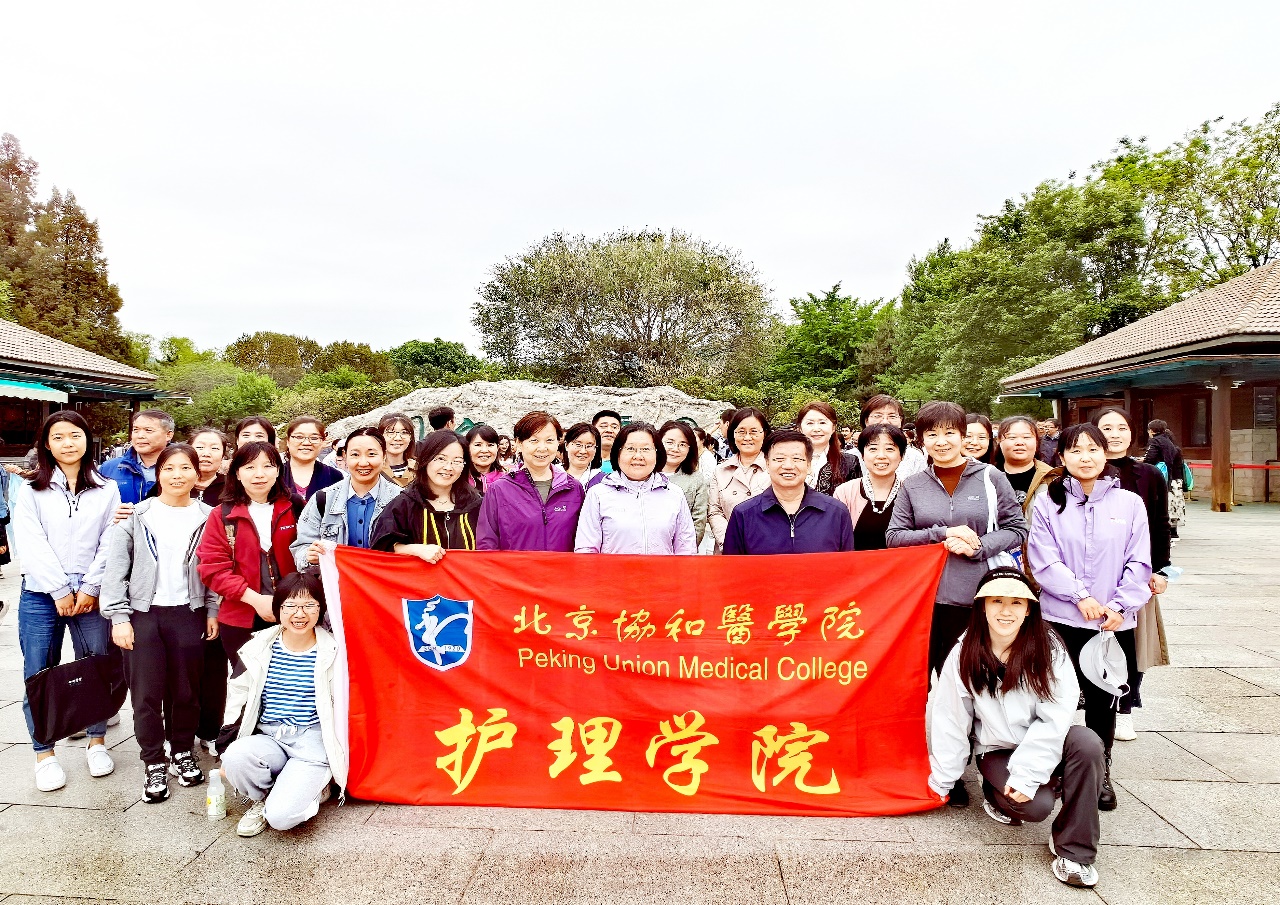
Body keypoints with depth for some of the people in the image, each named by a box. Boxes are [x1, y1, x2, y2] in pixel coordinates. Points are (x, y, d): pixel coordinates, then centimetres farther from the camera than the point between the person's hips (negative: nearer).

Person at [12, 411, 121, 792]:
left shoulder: (107, 489, 6)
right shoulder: (31, 490, 5)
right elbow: (32, 544, -4)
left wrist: (90, 588, -8)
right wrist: (60, 591, -10)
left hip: (91, 594, 0)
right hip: (41, 595, 0)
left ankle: (97, 742, 21)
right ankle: (44, 754, 17)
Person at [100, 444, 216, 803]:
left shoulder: (208, 518, 2)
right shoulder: (136, 517, 0)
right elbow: (116, 569, -1)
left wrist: (213, 611, 0)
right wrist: (119, 617, -6)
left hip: (188, 614, 1)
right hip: (143, 614, 0)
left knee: (186, 690, 9)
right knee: (146, 694, 3)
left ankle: (183, 753, 28)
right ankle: (154, 764, 19)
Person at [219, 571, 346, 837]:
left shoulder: (332, 652, -4)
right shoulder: (259, 647, 3)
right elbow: (237, 696, 12)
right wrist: (225, 750, 6)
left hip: (313, 743, -3)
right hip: (268, 739, 4)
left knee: (281, 816, -23)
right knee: (235, 757, -30)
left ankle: (310, 789, 11)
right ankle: (264, 798, 3)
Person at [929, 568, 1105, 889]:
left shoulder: (1048, 648, -14)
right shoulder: (964, 655, -13)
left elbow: (1055, 717, -18)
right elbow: (950, 723, -7)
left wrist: (1027, 774, -24)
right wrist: (941, 785, -1)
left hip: (1045, 743, 1)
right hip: (998, 750, -1)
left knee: (1087, 743, -30)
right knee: (1037, 805, -28)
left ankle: (1073, 850, -15)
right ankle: (995, 793, 8)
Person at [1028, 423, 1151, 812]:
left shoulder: (1129, 503, 3)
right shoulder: (1047, 503, -1)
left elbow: (1138, 564, 1)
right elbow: (1043, 560, -6)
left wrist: (1120, 605, -10)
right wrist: (1080, 595, -14)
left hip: (1115, 622, 1)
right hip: (1061, 618, -1)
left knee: (1103, 699, 11)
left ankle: (1101, 772, 29)